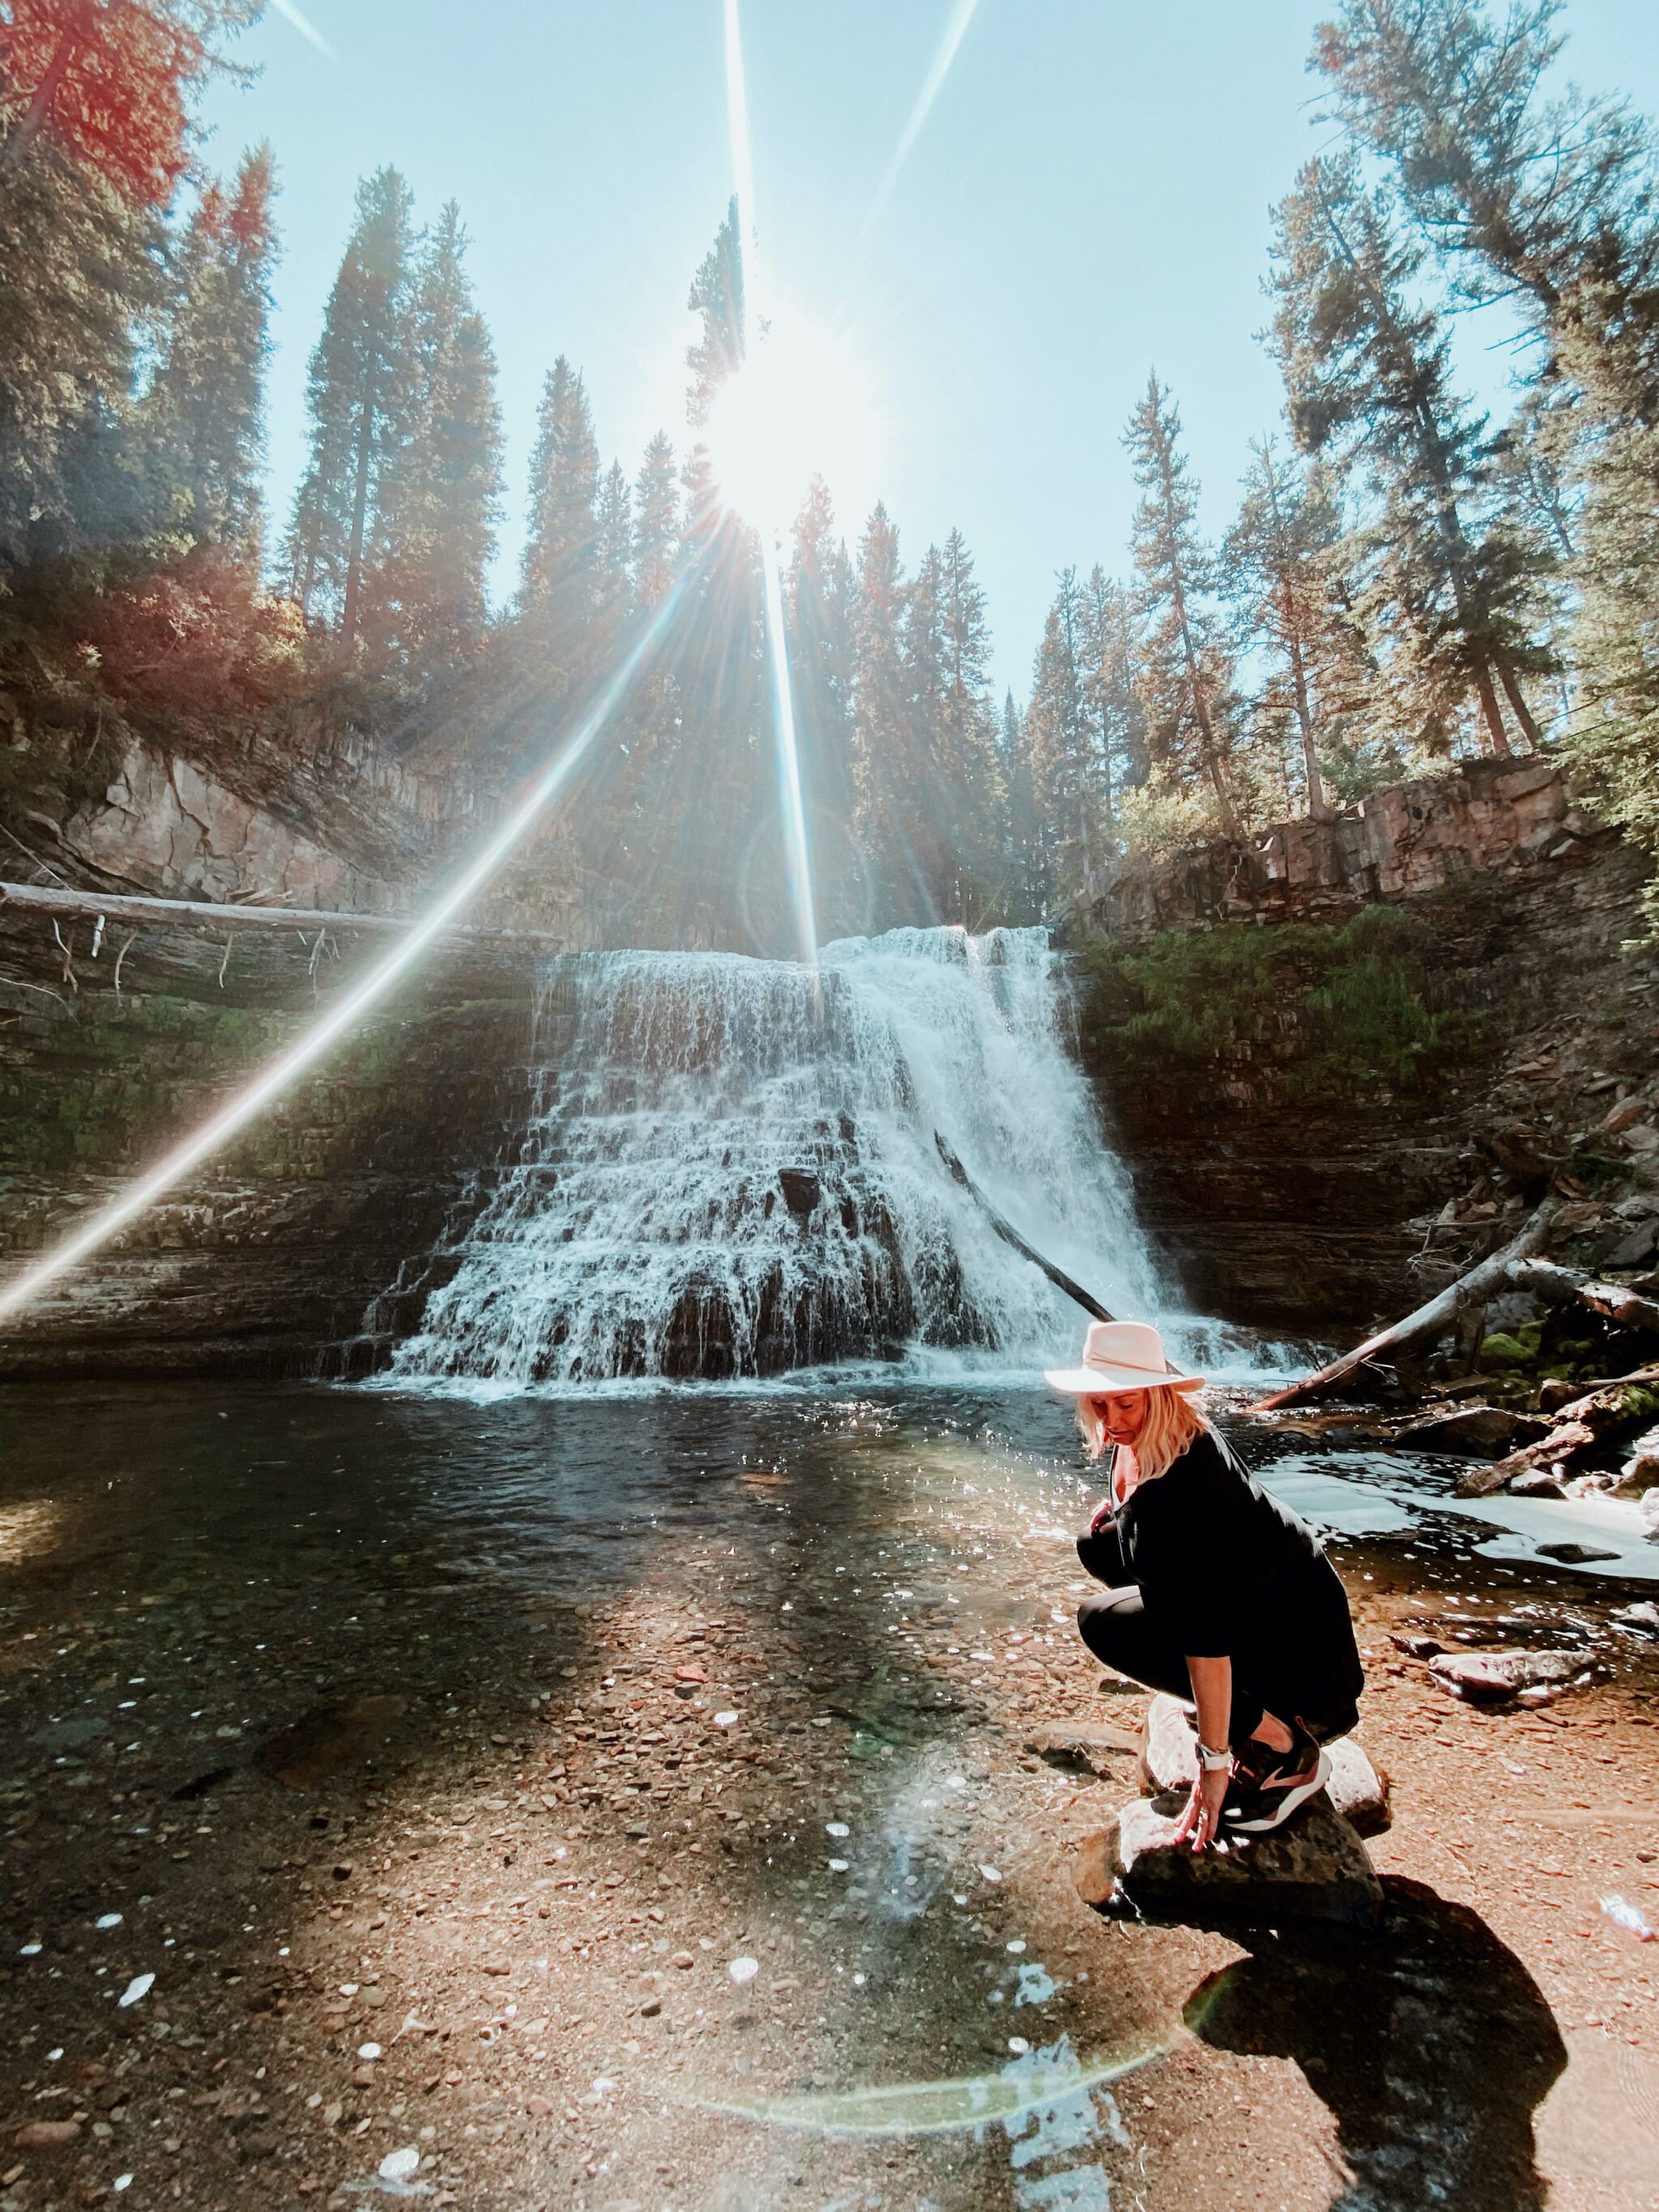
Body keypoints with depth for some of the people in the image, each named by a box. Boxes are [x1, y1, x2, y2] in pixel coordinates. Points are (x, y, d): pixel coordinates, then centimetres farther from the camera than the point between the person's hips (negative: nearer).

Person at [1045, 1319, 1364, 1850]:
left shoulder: (1179, 1480, -33)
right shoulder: (1136, 1437, -7)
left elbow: (1206, 1626, -34)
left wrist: (1213, 1759, -30)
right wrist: (1120, 1503, 2)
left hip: (1291, 1626, -9)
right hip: (1249, 1580, 9)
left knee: (1103, 1623, -19)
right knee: (1099, 1546, 8)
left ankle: (1285, 1749, -10)